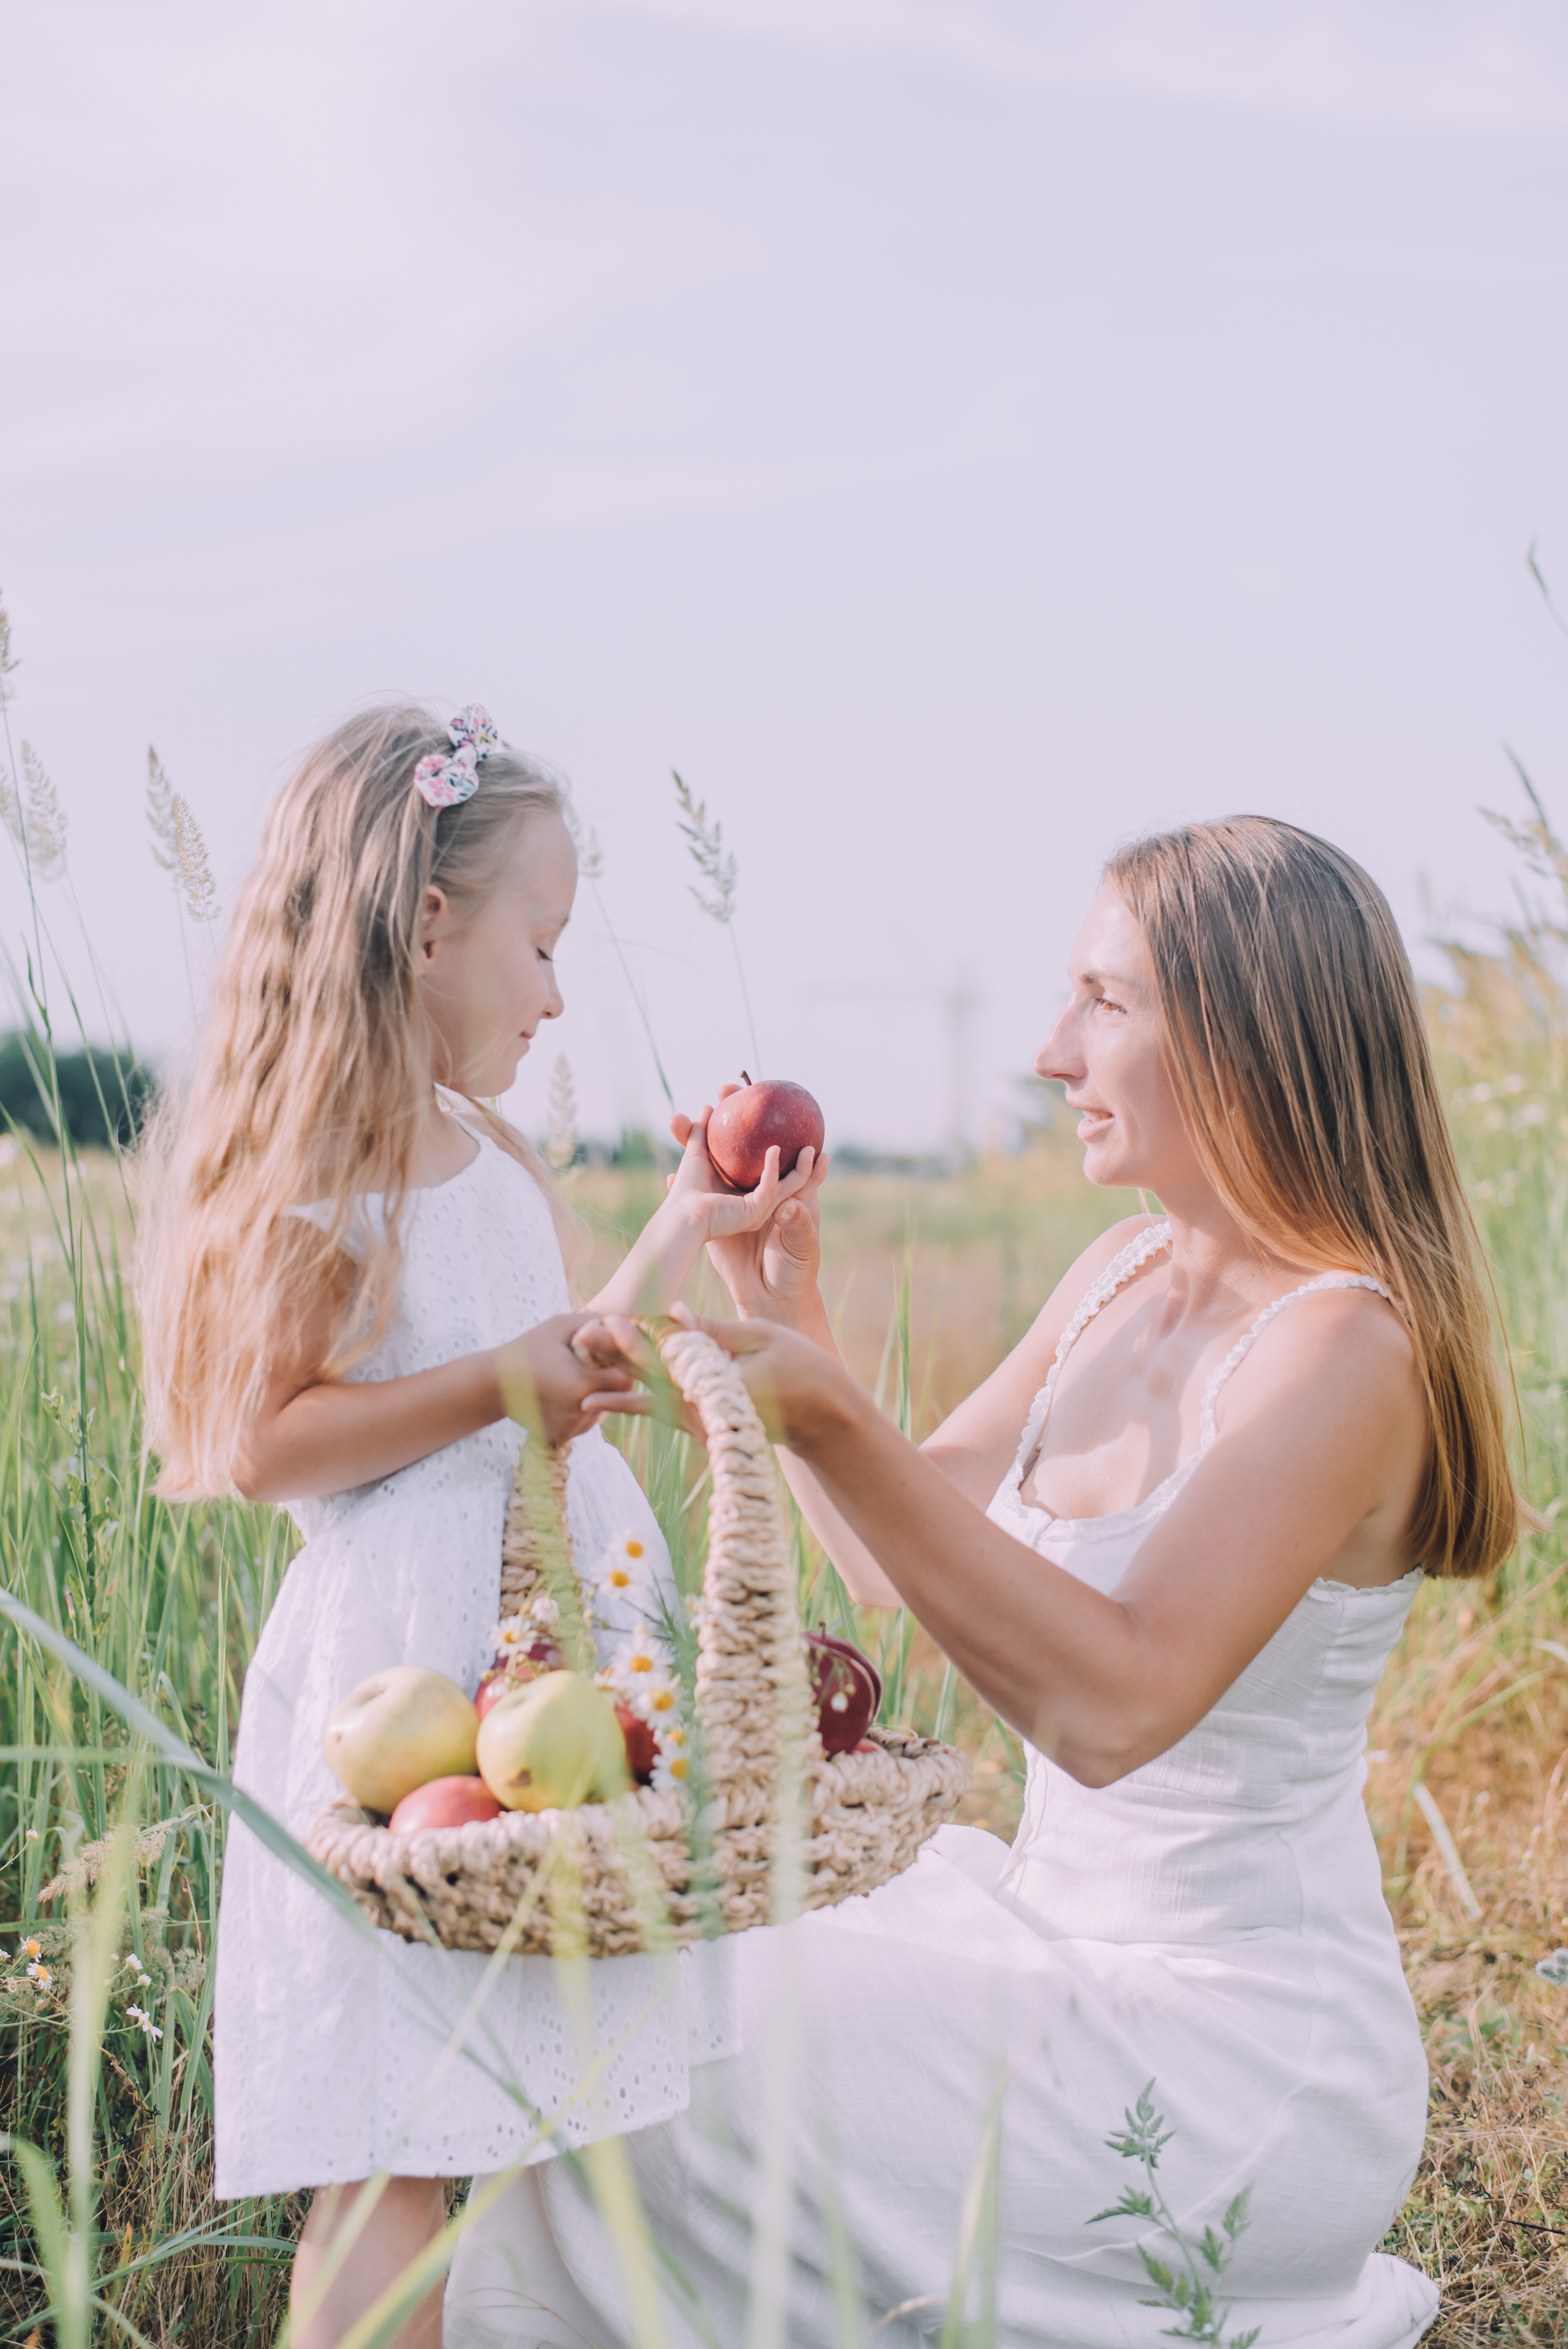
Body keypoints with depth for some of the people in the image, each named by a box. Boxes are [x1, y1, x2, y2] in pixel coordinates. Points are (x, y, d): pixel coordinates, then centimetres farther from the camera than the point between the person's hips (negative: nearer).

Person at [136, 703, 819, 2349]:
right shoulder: (318, 1183, -12)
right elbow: (264, 1445, -17)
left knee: (540, 2109, 12)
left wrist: (685, 1233, 25)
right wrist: (499, 1385, -22)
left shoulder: (485, 1160, 16)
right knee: (399, 2147, -5)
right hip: (404, 1671, -9)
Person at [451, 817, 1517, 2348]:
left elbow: (1117, 1703, -30)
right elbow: (903, 1555, 11)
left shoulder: (1345, 1342, -21)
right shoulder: (1122, 1275, 5)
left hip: (1239, 2059, -8)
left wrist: (831, 1420, -36)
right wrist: (779, 1307, 0)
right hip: (1057, 1936, 8)